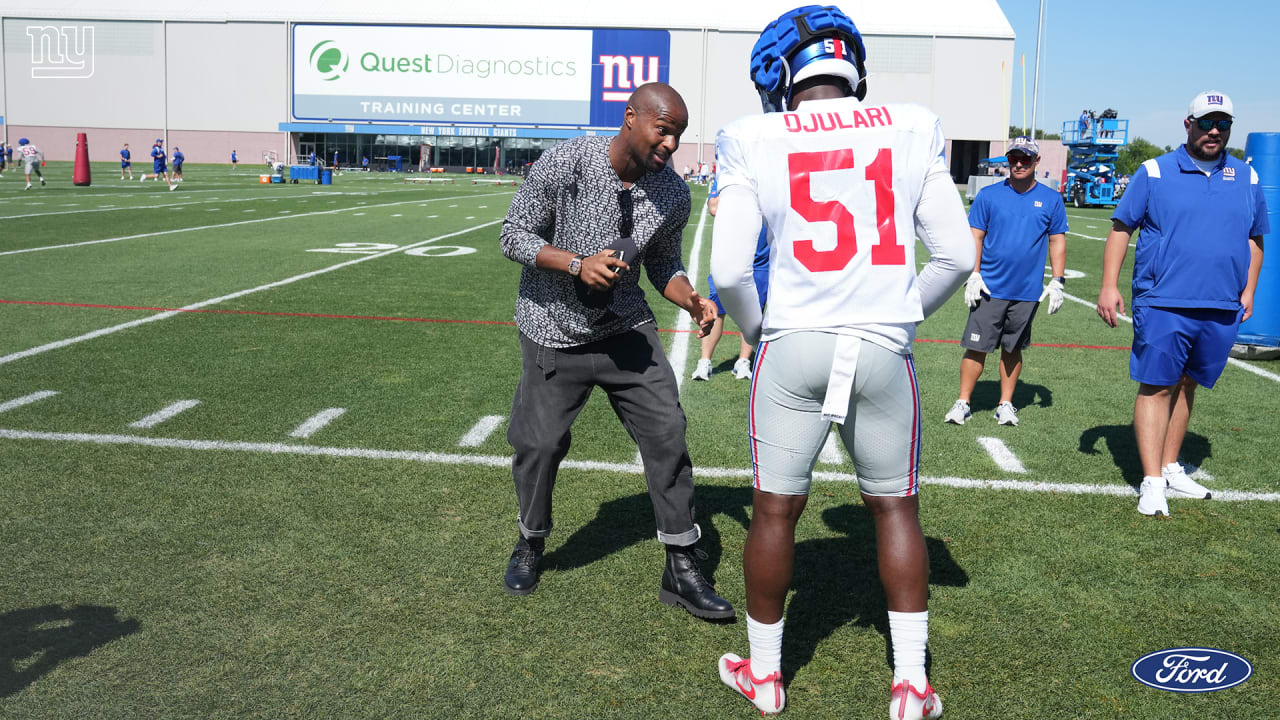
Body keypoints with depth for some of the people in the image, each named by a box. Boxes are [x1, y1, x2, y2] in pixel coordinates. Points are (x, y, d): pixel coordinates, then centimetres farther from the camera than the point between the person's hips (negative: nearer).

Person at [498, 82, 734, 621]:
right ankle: (531, 542, 33)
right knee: (539, 443, 3)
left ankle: (681, 570, 9)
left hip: (626, 328, 3)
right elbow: (514, 236, -13)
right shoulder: (565, 163, -19)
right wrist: (578, 264, -28)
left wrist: (692, 300, -12)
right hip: (554, 331, -3)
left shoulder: (672, 193, -6)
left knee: (667, 434, -4)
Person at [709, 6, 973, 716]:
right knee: (895, 508, 16)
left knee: (775, 510, 13)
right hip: (884, 351, 2)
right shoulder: (912, 131, 1)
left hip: (793, 346, -1)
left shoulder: (755, 140, -5)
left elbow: (728, 268, -8)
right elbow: (957, 257, 1)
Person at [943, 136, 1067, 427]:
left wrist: (1057, 281, 3)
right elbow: (975, 237, 3)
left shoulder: (1051, 199, 6)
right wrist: (973, 275, -6)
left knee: (1012, 348, 10)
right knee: (977, 347, -3)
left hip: (1028, 291, 1)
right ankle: (963, 403, 5)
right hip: (990, 288, -1)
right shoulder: (988, 195, 2)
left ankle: (1006, 404, 20)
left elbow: (1057, 242, 9)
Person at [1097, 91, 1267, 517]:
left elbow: (1255, 238, 20)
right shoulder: (1154, 172, 1)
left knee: (1186, 386, 13)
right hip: (1163, 304, -4)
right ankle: (1152, 483, -3)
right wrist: (1109, 286, -5)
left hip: (1222, 309, 4)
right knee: (1156, 387, -5)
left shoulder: (1247, 179, 12)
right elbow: (1121, 228, 2)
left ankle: (1170, 469, 25)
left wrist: (1248, 290, 10)